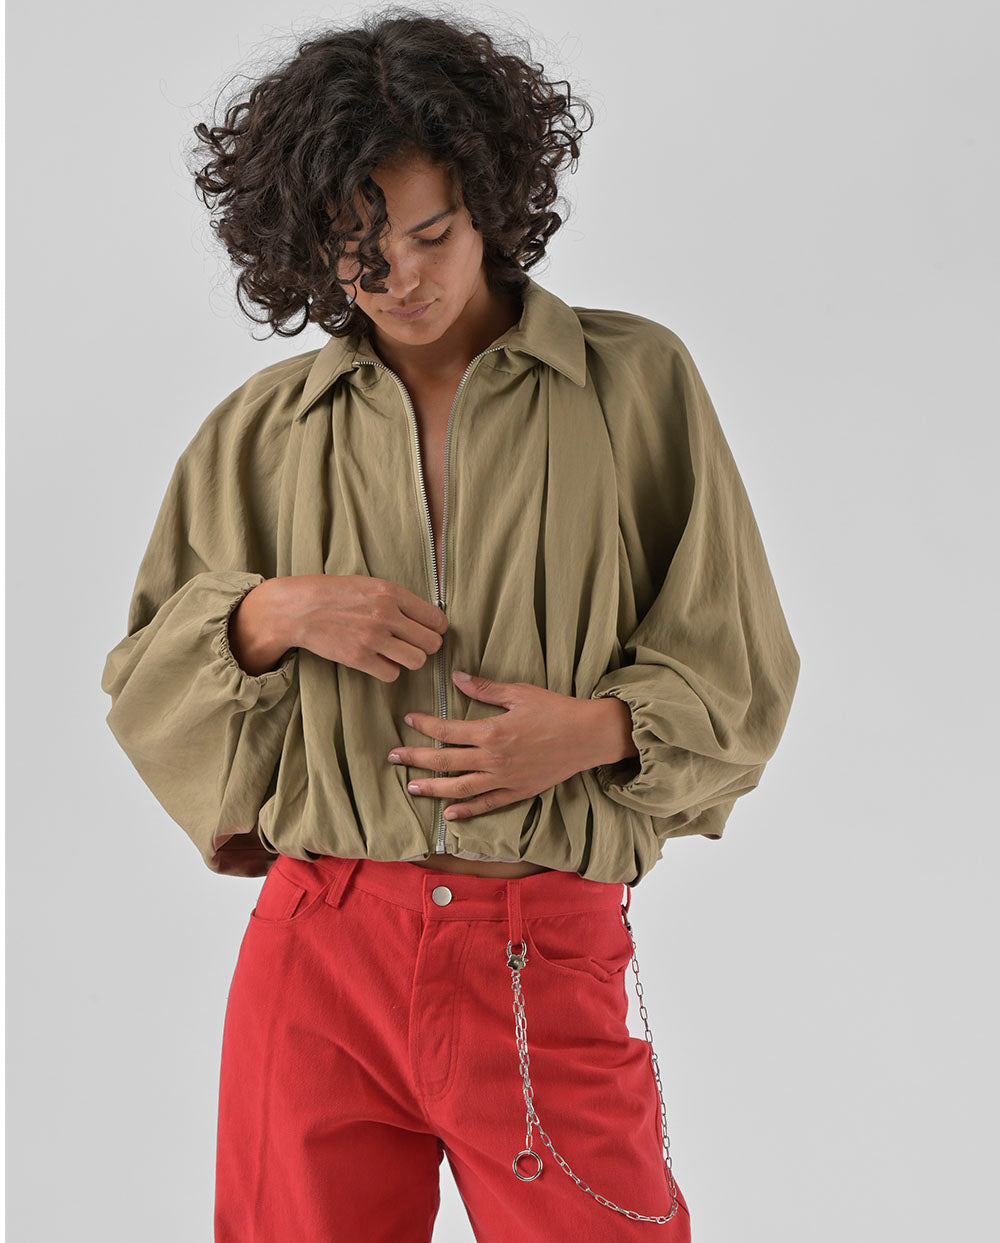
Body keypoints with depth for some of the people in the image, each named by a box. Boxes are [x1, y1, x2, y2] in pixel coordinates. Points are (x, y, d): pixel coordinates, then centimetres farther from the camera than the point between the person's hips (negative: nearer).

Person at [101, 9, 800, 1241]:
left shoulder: (635, 381, 3)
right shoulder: (264, 427, 8)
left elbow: (738, 668, 6)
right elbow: (142, 680, 11)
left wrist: (596, 726, -12)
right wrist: (271, 616, -8)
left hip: (550, 961, -1)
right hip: (320, 947, 2)